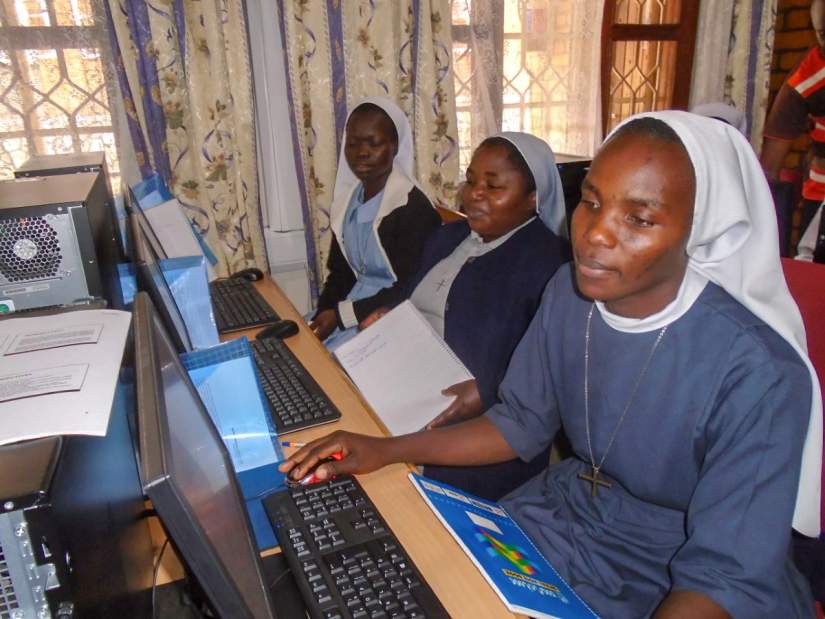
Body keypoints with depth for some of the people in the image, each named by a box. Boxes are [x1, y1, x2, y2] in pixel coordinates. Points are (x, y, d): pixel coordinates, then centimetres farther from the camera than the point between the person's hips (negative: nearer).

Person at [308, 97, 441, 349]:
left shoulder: (413, 208, -17)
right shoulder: (347, 200, 5)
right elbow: (340, 272, 11)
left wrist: (341, 315, -18)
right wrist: (322, 316, -6)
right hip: (353, 302, 7)